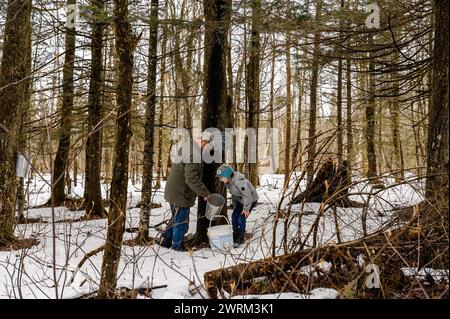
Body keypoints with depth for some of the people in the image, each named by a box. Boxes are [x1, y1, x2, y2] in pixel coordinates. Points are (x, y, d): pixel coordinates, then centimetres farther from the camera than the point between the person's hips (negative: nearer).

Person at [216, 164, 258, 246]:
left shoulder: (239, 182, -38)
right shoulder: (228, 182, -10)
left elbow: (247, 195, -32)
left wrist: (246, 208, -24)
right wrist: (234, 204, 15)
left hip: (251, 200, -8)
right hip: (240, 199, 8)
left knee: (241, 218, -10)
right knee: (234, 216, 5)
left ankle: (241, 238, 6)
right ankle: (235, 235, 20)